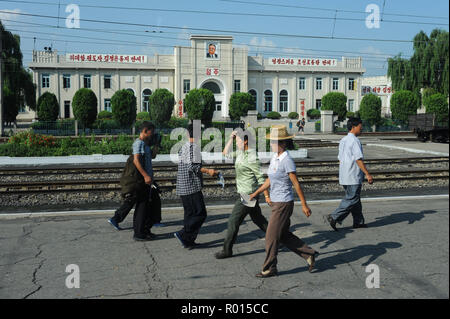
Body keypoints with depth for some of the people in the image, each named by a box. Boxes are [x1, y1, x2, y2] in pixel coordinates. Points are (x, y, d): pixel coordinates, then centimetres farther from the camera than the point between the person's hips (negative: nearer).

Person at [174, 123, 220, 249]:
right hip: (192, 186, -9)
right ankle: (183, 234, -10)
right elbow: (192, 166, -21)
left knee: (190, 213, 13)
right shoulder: (194, 146, -12)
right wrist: (208, 171, -25)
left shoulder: (183, 147, 15)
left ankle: (188, 241, 14)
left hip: (183, 187, 9)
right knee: (200, 213, -5)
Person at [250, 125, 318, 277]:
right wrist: (256, 193, 20)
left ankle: (269, 269, 15)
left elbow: (296, 184, -16)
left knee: (271, 237, 1)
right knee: (284, 235, 16)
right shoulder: (274, 158, 8)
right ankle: (309, 254, 27)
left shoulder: (287, 160, -18)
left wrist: (304, 205, -12)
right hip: (276, 202, 9)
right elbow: (270, 180, 19)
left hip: (284, 203, -9)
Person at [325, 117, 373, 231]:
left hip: (344, 176, 10)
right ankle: (334, 218, -7)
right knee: (351, 200, -4)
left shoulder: (343, 140, 14)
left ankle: (358, 221, 21)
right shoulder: (355, 141, -15)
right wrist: (367, 174, -17)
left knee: (355, 199, 16)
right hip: (353, 177, -10)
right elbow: (358, 159, -19)